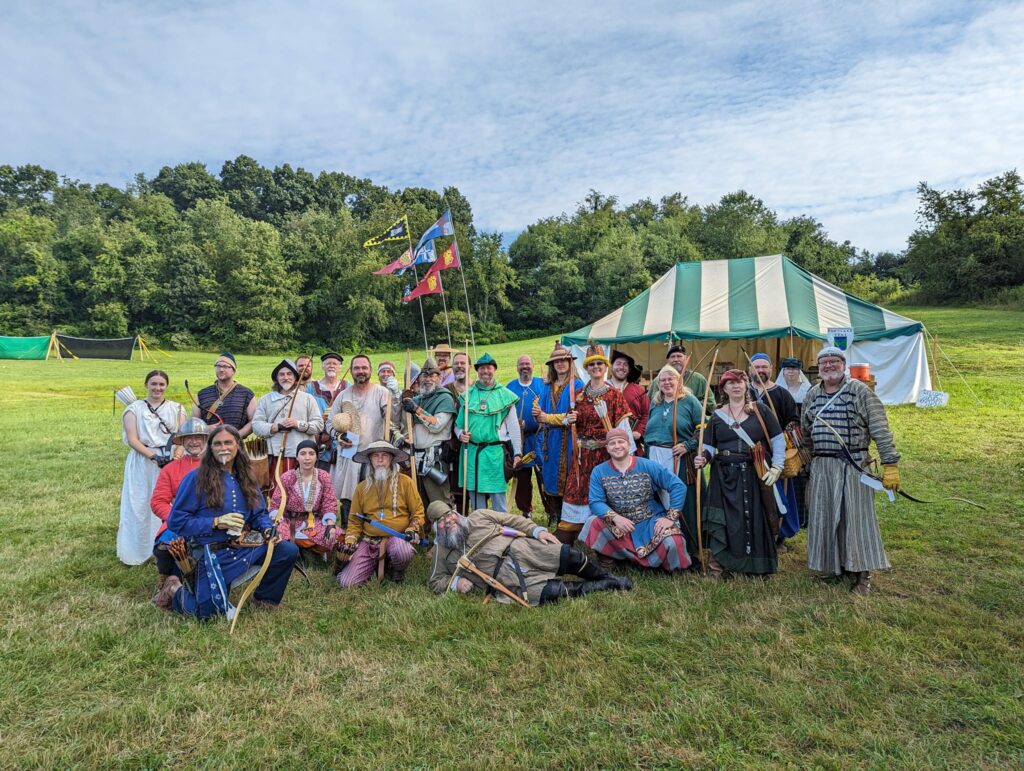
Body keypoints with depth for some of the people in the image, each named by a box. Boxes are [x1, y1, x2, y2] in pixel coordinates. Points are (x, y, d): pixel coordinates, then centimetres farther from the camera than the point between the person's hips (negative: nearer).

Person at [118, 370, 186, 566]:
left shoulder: (176, 408, 11)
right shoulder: (134, 408, 6)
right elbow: (132, 439, -3)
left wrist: (176, 455, -17)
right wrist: (154, 456, -16)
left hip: (172, 462, 1)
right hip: (143, 463, -1)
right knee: (139, 507, 3)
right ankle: (136, 551, 14)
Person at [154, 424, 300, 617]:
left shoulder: (246, 478, 7)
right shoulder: (196, 478, -10)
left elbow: (259, 513, 12)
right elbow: (176, 521, -10)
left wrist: (268, 529, -10)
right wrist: (216, 522, -19)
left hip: (244, 547, 5)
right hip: (213, 554, -5)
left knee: (289, 551, -12)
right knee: (207, 613, -12)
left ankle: (264, 597, 14)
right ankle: (175, 591, 22)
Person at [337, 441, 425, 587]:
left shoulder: (405, 482, 1)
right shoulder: (362, 487, 9)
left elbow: (418, 511, 4)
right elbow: (354, 521, 14)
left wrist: (413, 530, -12)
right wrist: (350, 542, 0)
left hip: (397, 537, -2)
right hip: (368, 541, 3)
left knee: (402, 551, -39)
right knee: (346, 583, -12)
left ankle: (397, 570, -1)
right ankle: (377, 566, 19)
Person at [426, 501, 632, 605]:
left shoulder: (478, 517, 11)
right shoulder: (442, 552, 11)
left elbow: (513, 520, 12)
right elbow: (434, 582, 13)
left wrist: (537, 530, -2)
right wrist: (455, 581, -8)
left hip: (522, 550, 2)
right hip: (505, 577, -2)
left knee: (570, 556, -18)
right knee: (552, 592, -26)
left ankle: (607, 577, 12)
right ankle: (607, 585, -4)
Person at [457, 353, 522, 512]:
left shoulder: (505, 395, 3)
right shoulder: (468, 395, 10)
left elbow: (513, 426, 4)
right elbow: (458, 423, 15)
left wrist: (517, 453, 1)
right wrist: (460, 434, -7)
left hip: (495, 451, -3)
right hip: (471, 451, 3)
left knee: (498, 496, -2)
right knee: (475, 495, 10)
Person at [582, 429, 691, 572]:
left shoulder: (648, 466, -7)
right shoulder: (599, 472, -4)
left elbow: (678, 486, -8)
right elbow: (595, 502, -12)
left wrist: (670, 517, -15)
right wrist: (615, 517, -30)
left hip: (651, 523, -1)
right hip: (618, 524, 1)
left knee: (672, 543, -28)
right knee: (594, 522, -26)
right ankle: (606, 559, 0)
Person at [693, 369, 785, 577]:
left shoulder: (761, 412, 4)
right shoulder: (717, 416, 9)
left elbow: (778, 440, 5)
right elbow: (709, 446, 11)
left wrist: (776, 468, -4)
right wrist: (703, 458, -10)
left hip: (755, 475, -1)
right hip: (725, 476, 1)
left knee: (755, 519, 2)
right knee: (724, 520, -3)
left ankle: (757, 566, 16)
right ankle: (717, 562, 6)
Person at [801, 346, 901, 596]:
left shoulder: (859, 391, -6)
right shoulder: (812, 395, 10)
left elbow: (880, 429, -10)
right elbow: (805, 432, 19)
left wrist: (890, 464, -14)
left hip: (852, 465, -5)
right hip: (821, 466, 5)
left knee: (856, 516, 0)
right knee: (825, 516, 10)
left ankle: (862, 573, 11)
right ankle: (833, 564, 25)